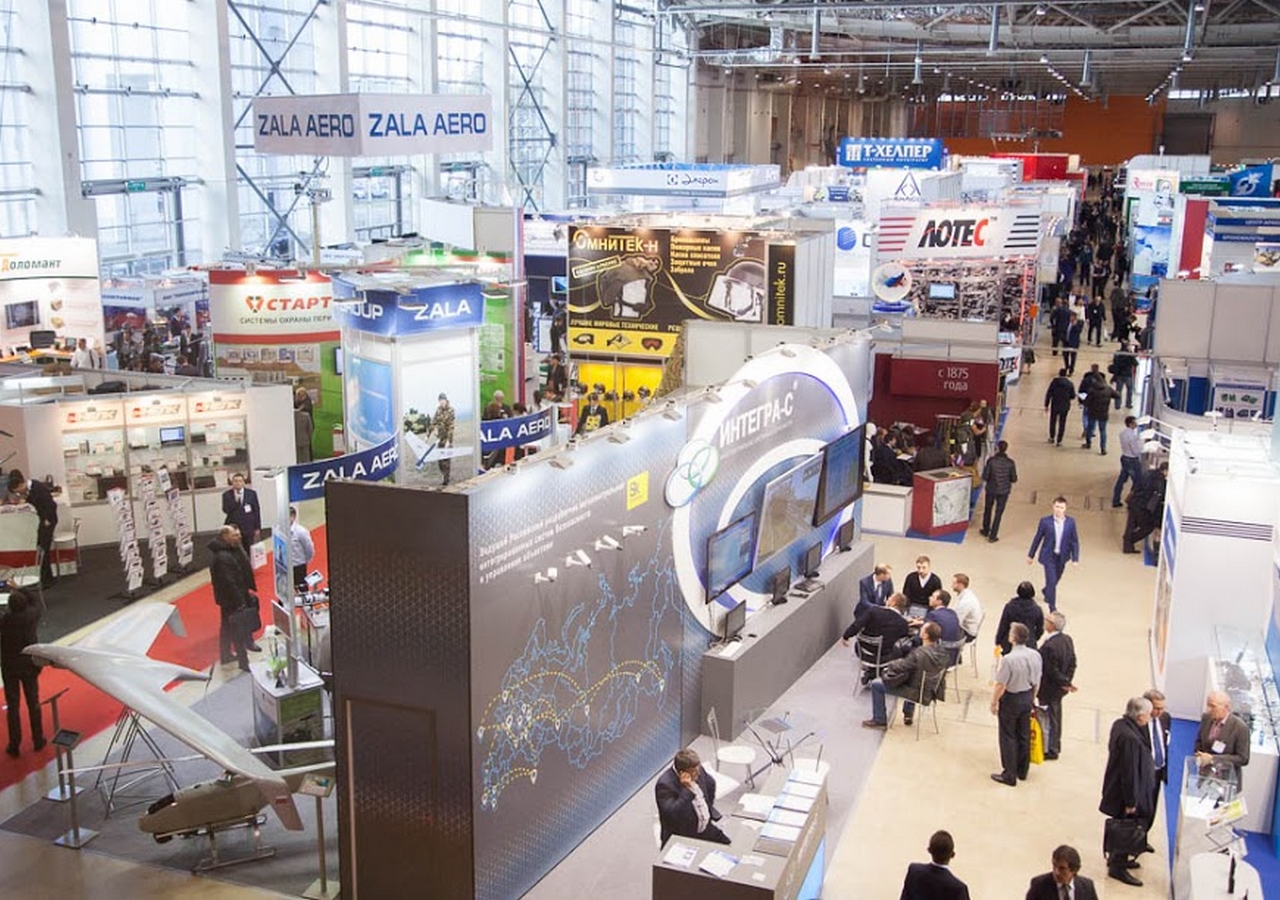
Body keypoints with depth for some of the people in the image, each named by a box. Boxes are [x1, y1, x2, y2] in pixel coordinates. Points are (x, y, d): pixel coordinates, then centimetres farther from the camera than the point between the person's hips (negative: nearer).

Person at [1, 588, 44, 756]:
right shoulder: (32, 615, -12)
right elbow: (35, 602, 10)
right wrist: (20, 590, 17)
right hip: (30, 665, 2)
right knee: (33, 703, 14)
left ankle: (14, 746, 13)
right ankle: (38, 741, 23)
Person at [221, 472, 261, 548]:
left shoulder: (251, 493, 3)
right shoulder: (227, 495, 2)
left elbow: (257, 511, 5)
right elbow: (226, 510, -9)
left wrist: (257, 528, 2)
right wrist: (236, 499, -20)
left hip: (249, 529, 0)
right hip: (233, 528, 0)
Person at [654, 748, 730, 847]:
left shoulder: (696, 770, -5)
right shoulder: (665, 785, -25)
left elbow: (710, 783, 17)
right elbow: (672, 815, -35)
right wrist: (687, 790, -35)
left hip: (706, 828, 6)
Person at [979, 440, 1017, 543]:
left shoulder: (991, 460, -18)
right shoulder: (1010, 463, -15)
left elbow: (985, 476, -14)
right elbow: (1014, 479, -8)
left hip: (991, 489, 0)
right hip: (1004, 491, 0)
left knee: (987, 509, 23)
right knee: (999, 513, 11)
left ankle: (986, 531, 40)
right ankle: (992, 536, 15)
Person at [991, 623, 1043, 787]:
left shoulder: (1008, 659, -28)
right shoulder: (1035, 656, -9)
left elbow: (1001, 685, -20)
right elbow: (1036, 681, 3)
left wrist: (994, 702, -5)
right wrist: (1030, 697, 18)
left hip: (1010, 700, -6)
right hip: (1027, 699, 6)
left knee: (1008, 737, 8)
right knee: (1024, 735, 19)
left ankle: (1009, 775, 16)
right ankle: (1022, 771, 33)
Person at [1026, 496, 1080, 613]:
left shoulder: (1070, 522, -8)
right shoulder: (1045, 521, -14)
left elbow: (1075, 541, -2)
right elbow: (1037, 539, -4)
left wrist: (1075, 559, -7)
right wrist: (1031, 555, 4)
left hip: (1062, 557, 3)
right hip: (1049, 556, -3)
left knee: (1055, 580, 21)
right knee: (1051, 581, -9)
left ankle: (1046, 592, 53)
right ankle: (1052, 608, 3)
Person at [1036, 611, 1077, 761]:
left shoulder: (1049, 646, -31)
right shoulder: (1067, 639, -4)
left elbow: (1051, 671, -24)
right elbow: (1072, 663, 4)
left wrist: (1065, 683, -10)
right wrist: (1067, 681, 5)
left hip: (1049, 689, -8)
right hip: (1060, 687, 9)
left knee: (1050, 718, 8)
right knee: (1055, 716, 24)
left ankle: (1051, 750, 23)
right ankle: (1056, 745, 40)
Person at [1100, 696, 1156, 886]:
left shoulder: (1120, 724, -3)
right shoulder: (1130, 738, -33)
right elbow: (1130, 772, -27)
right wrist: (1130, 802, -18)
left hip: (1116, 788, 10)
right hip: (1125, 793, -10)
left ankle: (1116, 858, 42)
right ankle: (1118, 867, 21)